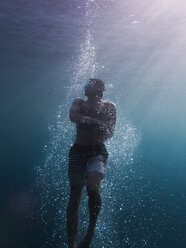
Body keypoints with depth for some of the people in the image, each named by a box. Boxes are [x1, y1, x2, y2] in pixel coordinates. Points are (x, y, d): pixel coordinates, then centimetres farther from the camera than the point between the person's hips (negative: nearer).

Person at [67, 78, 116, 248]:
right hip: (78, 151, 2)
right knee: (74, 196, 0)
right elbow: (72, 116, -7)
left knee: (92, 185, -28)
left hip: (97, 151, -2)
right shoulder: (79, 102, 15)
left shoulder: (109, 106, 9)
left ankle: (91, 229, -4)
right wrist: (95, 122, -16)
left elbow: (110, 132, -1)